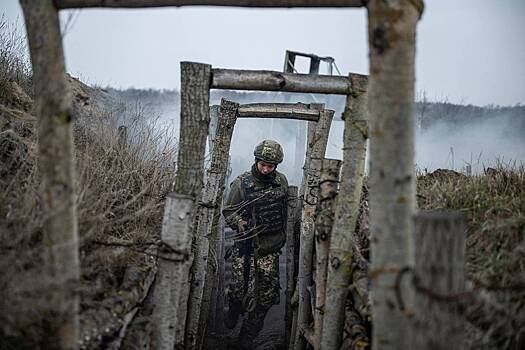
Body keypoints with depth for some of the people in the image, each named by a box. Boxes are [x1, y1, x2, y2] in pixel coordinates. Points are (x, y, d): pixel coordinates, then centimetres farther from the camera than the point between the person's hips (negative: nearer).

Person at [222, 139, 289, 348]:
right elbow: (228, 213, -5)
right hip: (246, 245, -3)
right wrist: (248, 226, -18)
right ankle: (234, 312, 35)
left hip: (271, 247, 3)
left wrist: (283, 235, 19)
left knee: (267, 294, 0)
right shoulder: (242, 183, -8)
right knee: (240, 287, -1)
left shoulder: (281, 182, 4)